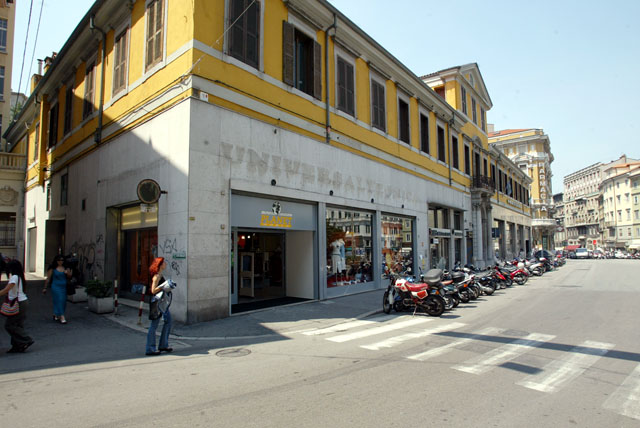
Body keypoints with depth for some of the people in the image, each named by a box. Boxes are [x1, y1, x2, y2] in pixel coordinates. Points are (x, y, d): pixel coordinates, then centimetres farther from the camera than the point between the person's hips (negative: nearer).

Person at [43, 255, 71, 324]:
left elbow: (69, 277, 9)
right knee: (59, 300, -8)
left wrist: (67, 273, -13)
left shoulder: (65, 268, 4)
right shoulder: (53, 268, -4)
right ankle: (62, 317, -8)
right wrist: (45, 288, 5)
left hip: (64, 287, 4)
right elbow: (48, 278, 2)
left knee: (63, 301, 8)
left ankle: (56, 315, 30)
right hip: (56, 287, -4)